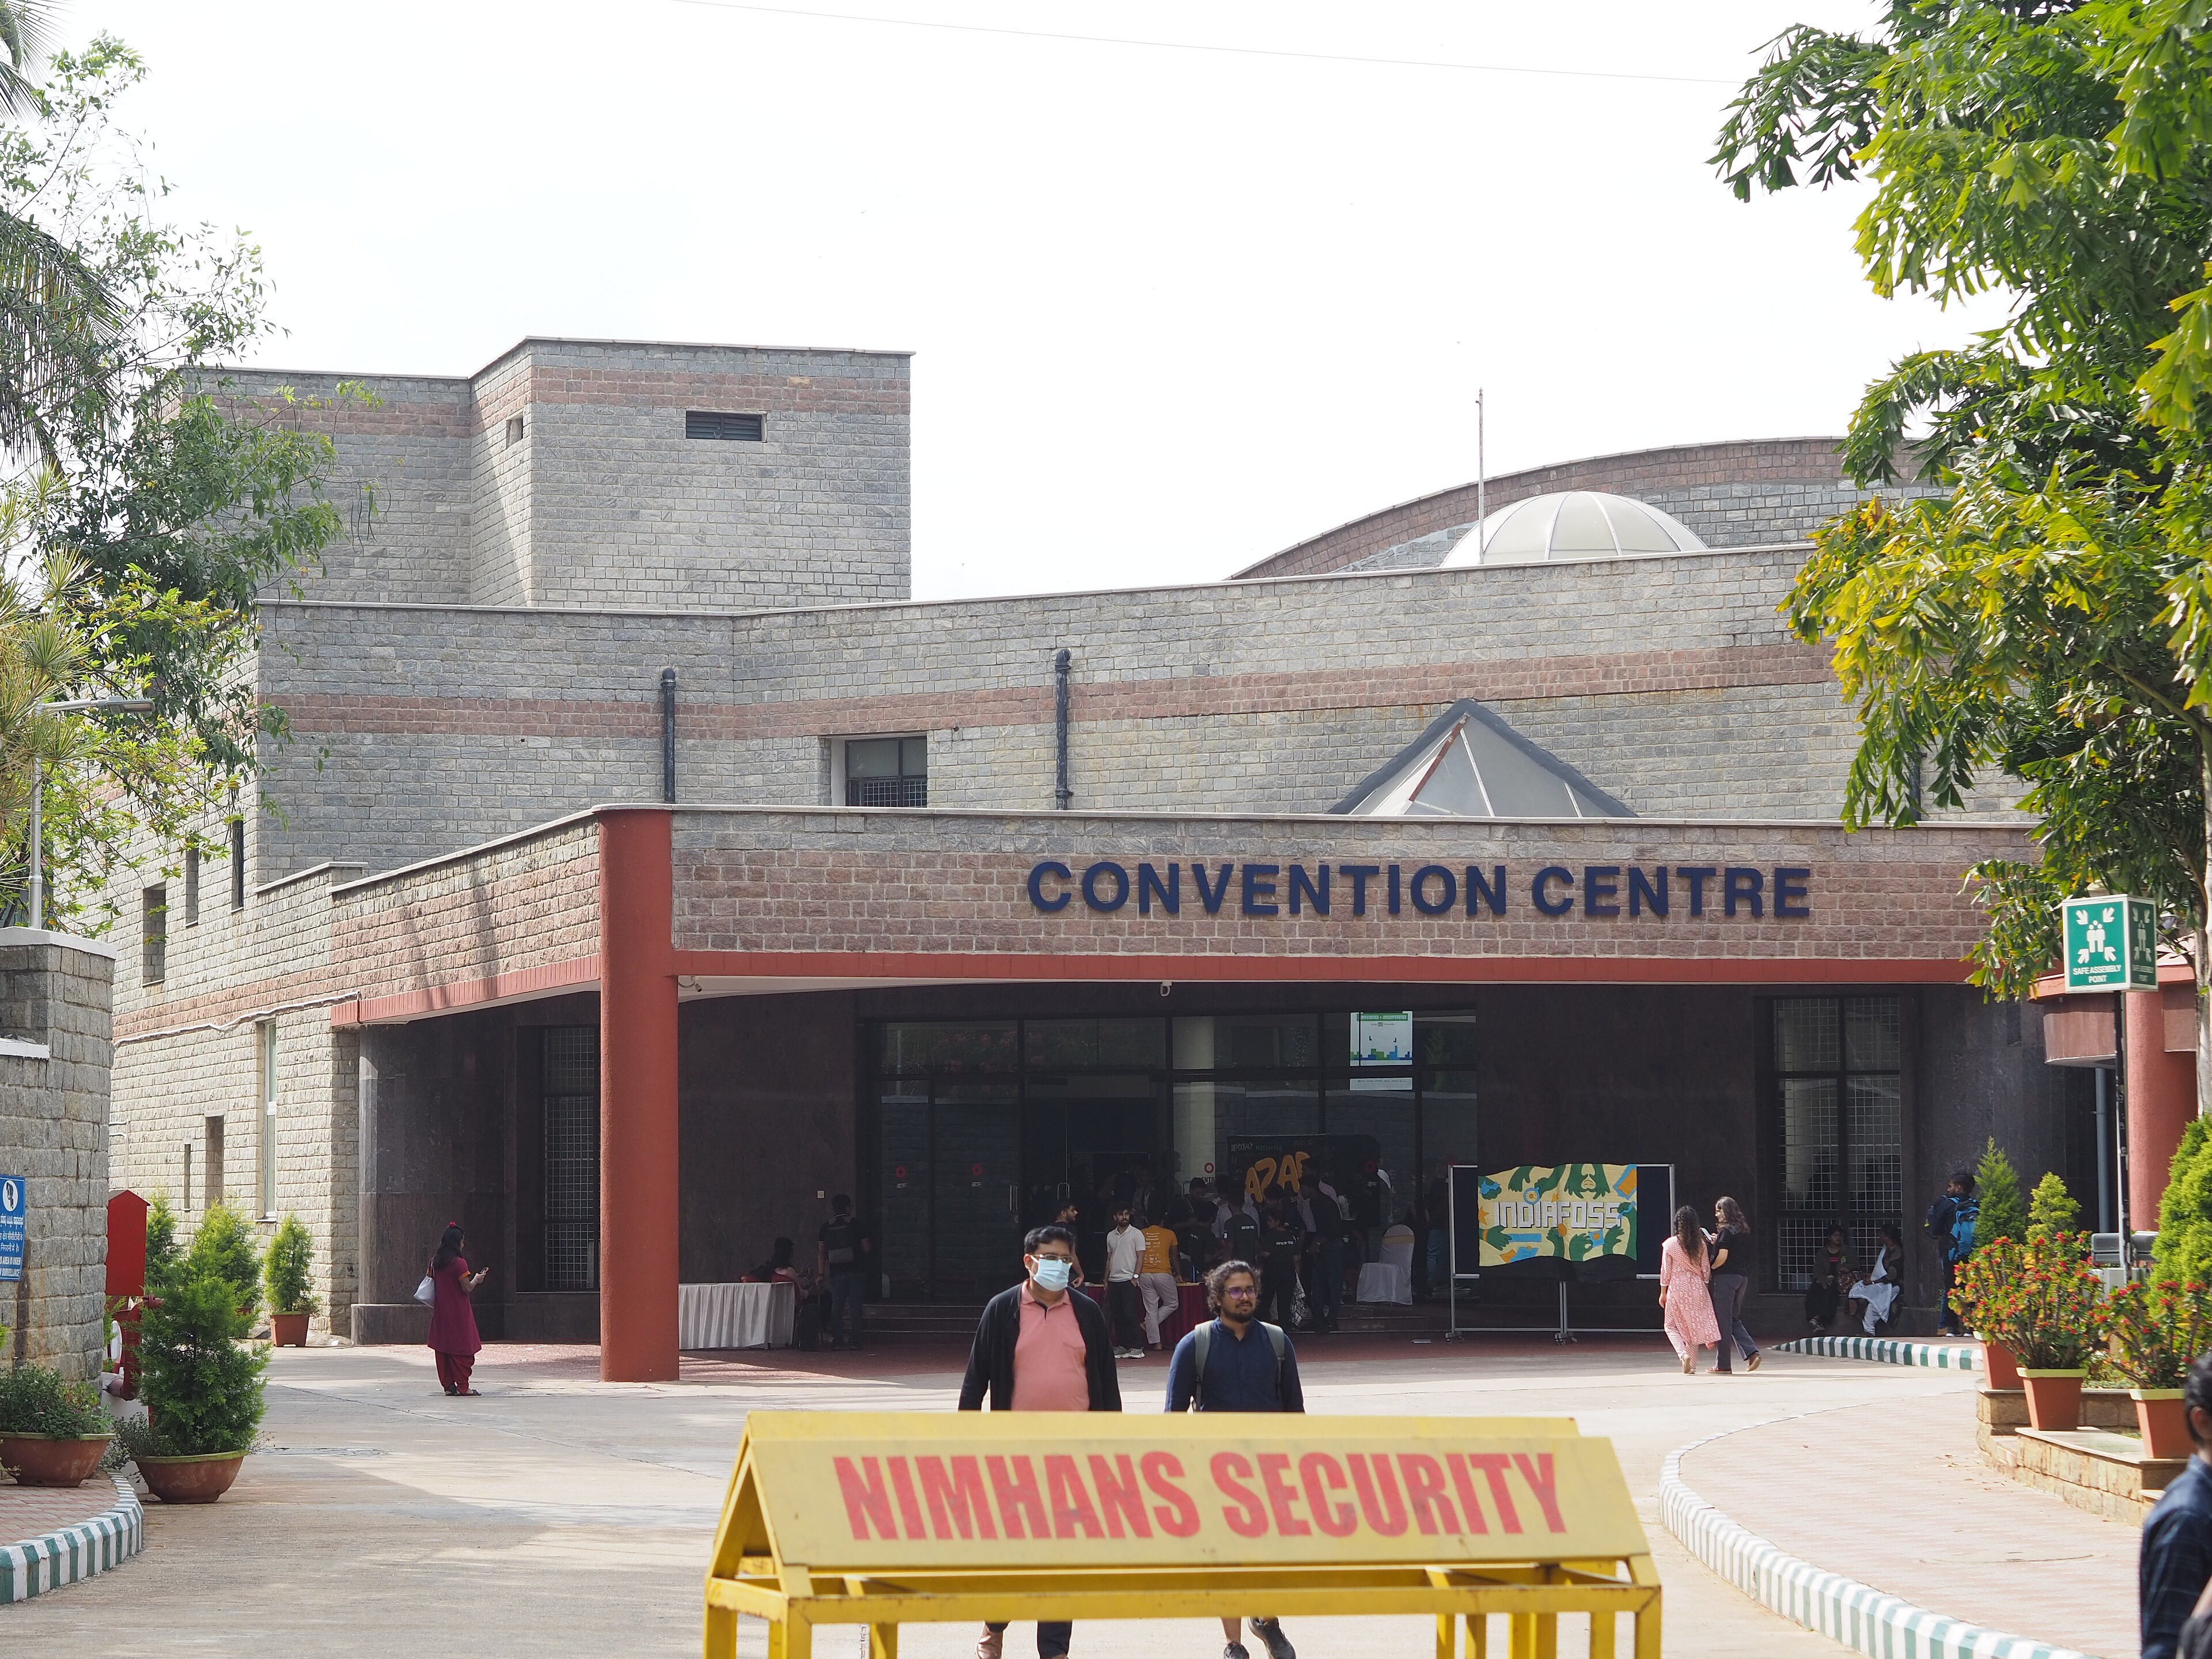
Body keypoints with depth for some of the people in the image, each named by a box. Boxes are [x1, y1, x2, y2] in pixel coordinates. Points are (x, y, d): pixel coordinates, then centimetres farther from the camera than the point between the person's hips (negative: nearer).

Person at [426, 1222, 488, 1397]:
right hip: (458, 1313, -6)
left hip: (440, 1311, 6)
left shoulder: (434, 1263, 4)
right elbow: (467, 1288, -15)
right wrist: (477, 1280, 3)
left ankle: (448, 1385, 13)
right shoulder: (459, 1263, -15)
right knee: (462, 1349, 0)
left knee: (442, 1349, 11)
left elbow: (431, 1283, 10)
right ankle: (462, 1386, -1)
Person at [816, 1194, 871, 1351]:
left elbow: (821, 1252, 0)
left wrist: (821, 1273, 1)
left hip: (836, 1272, 2)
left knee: (837, 1306, 6)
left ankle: (837, 1340, 0)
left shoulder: (826, 1226, 4)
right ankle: (854, 1339, -3)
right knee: (855, 1305, 1)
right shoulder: (855, 1223, -2)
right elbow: (867, 1248, -3)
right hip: (855, 1271, -2)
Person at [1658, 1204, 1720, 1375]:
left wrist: (1663, 1292, 6)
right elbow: (1706, 1271, 3)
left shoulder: (1669, 1244, -8)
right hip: (1697, 1289, 2)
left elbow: (1665, 1271, -3)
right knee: (1694, 1327, 12)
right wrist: (1704, 1280, 23)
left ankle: (1684, 1354, -14)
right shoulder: (1700, 1244, -3)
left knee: (1672, 1326, 10)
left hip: (1677, 1289, -2)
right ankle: (1692, 1366, 13)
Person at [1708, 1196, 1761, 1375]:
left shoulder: (1725, 1231, -11)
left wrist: (1710, 1268, -3)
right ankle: (1752, 1352, 0)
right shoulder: (1744, 1230, 13)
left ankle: (1723, 1365, 1)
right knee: (1734, 1319, 17)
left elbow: (1722, 1257, -20)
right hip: (1742, 1277, 8)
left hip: (1726, 1278, -8)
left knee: (1723, 1321, -2)